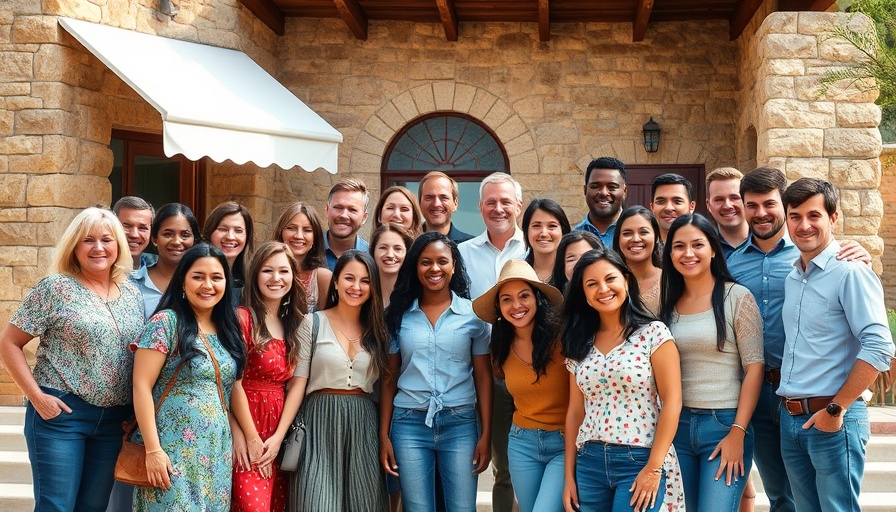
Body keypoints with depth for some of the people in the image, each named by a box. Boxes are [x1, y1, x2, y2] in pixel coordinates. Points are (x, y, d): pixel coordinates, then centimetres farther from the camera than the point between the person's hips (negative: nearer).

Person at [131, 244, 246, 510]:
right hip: (173, 452, -6)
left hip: (217, 454, 6)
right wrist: (153, 450, -18)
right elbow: (141, 387, -12)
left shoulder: (227, 330, 11)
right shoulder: (166, 322, -7)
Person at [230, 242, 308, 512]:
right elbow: (235, 382, -10)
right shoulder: (243, 317, -6)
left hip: (280, 431, 5)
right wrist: (252, 438, -10)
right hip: (246, 430, -5)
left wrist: (278, 437, -5)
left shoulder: (295, 323, 11)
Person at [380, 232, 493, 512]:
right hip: (409, 423, 1)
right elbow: (389, 378, 7)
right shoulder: (399, 315, 5)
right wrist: (384, 435, 3)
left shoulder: (472, 314, 2)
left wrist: (486, 435, -3)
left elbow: (483, 376, 2)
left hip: (460, 424, -1)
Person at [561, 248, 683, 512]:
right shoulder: (580, 346, 9)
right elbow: (575, 411, 11)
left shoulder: (653, 333, -4)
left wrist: (654, 468, -14)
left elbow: (672, 402, -8)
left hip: (641, 461, -4)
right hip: (589, 462, 4)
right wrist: (569, 476, 8)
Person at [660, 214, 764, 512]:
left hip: (725, 424, -4)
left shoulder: (737, 297, -5)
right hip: (676, 425, 5)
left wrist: (737, 432, -13)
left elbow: (754, 368, -8)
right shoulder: (667, 303, 9)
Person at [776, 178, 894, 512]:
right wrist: (789, 408, 10)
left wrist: (836, 409, -18)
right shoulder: (793, 277, 12)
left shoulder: (850, 272, -12)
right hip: (791, 419, 7)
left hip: (832, 420, -7)